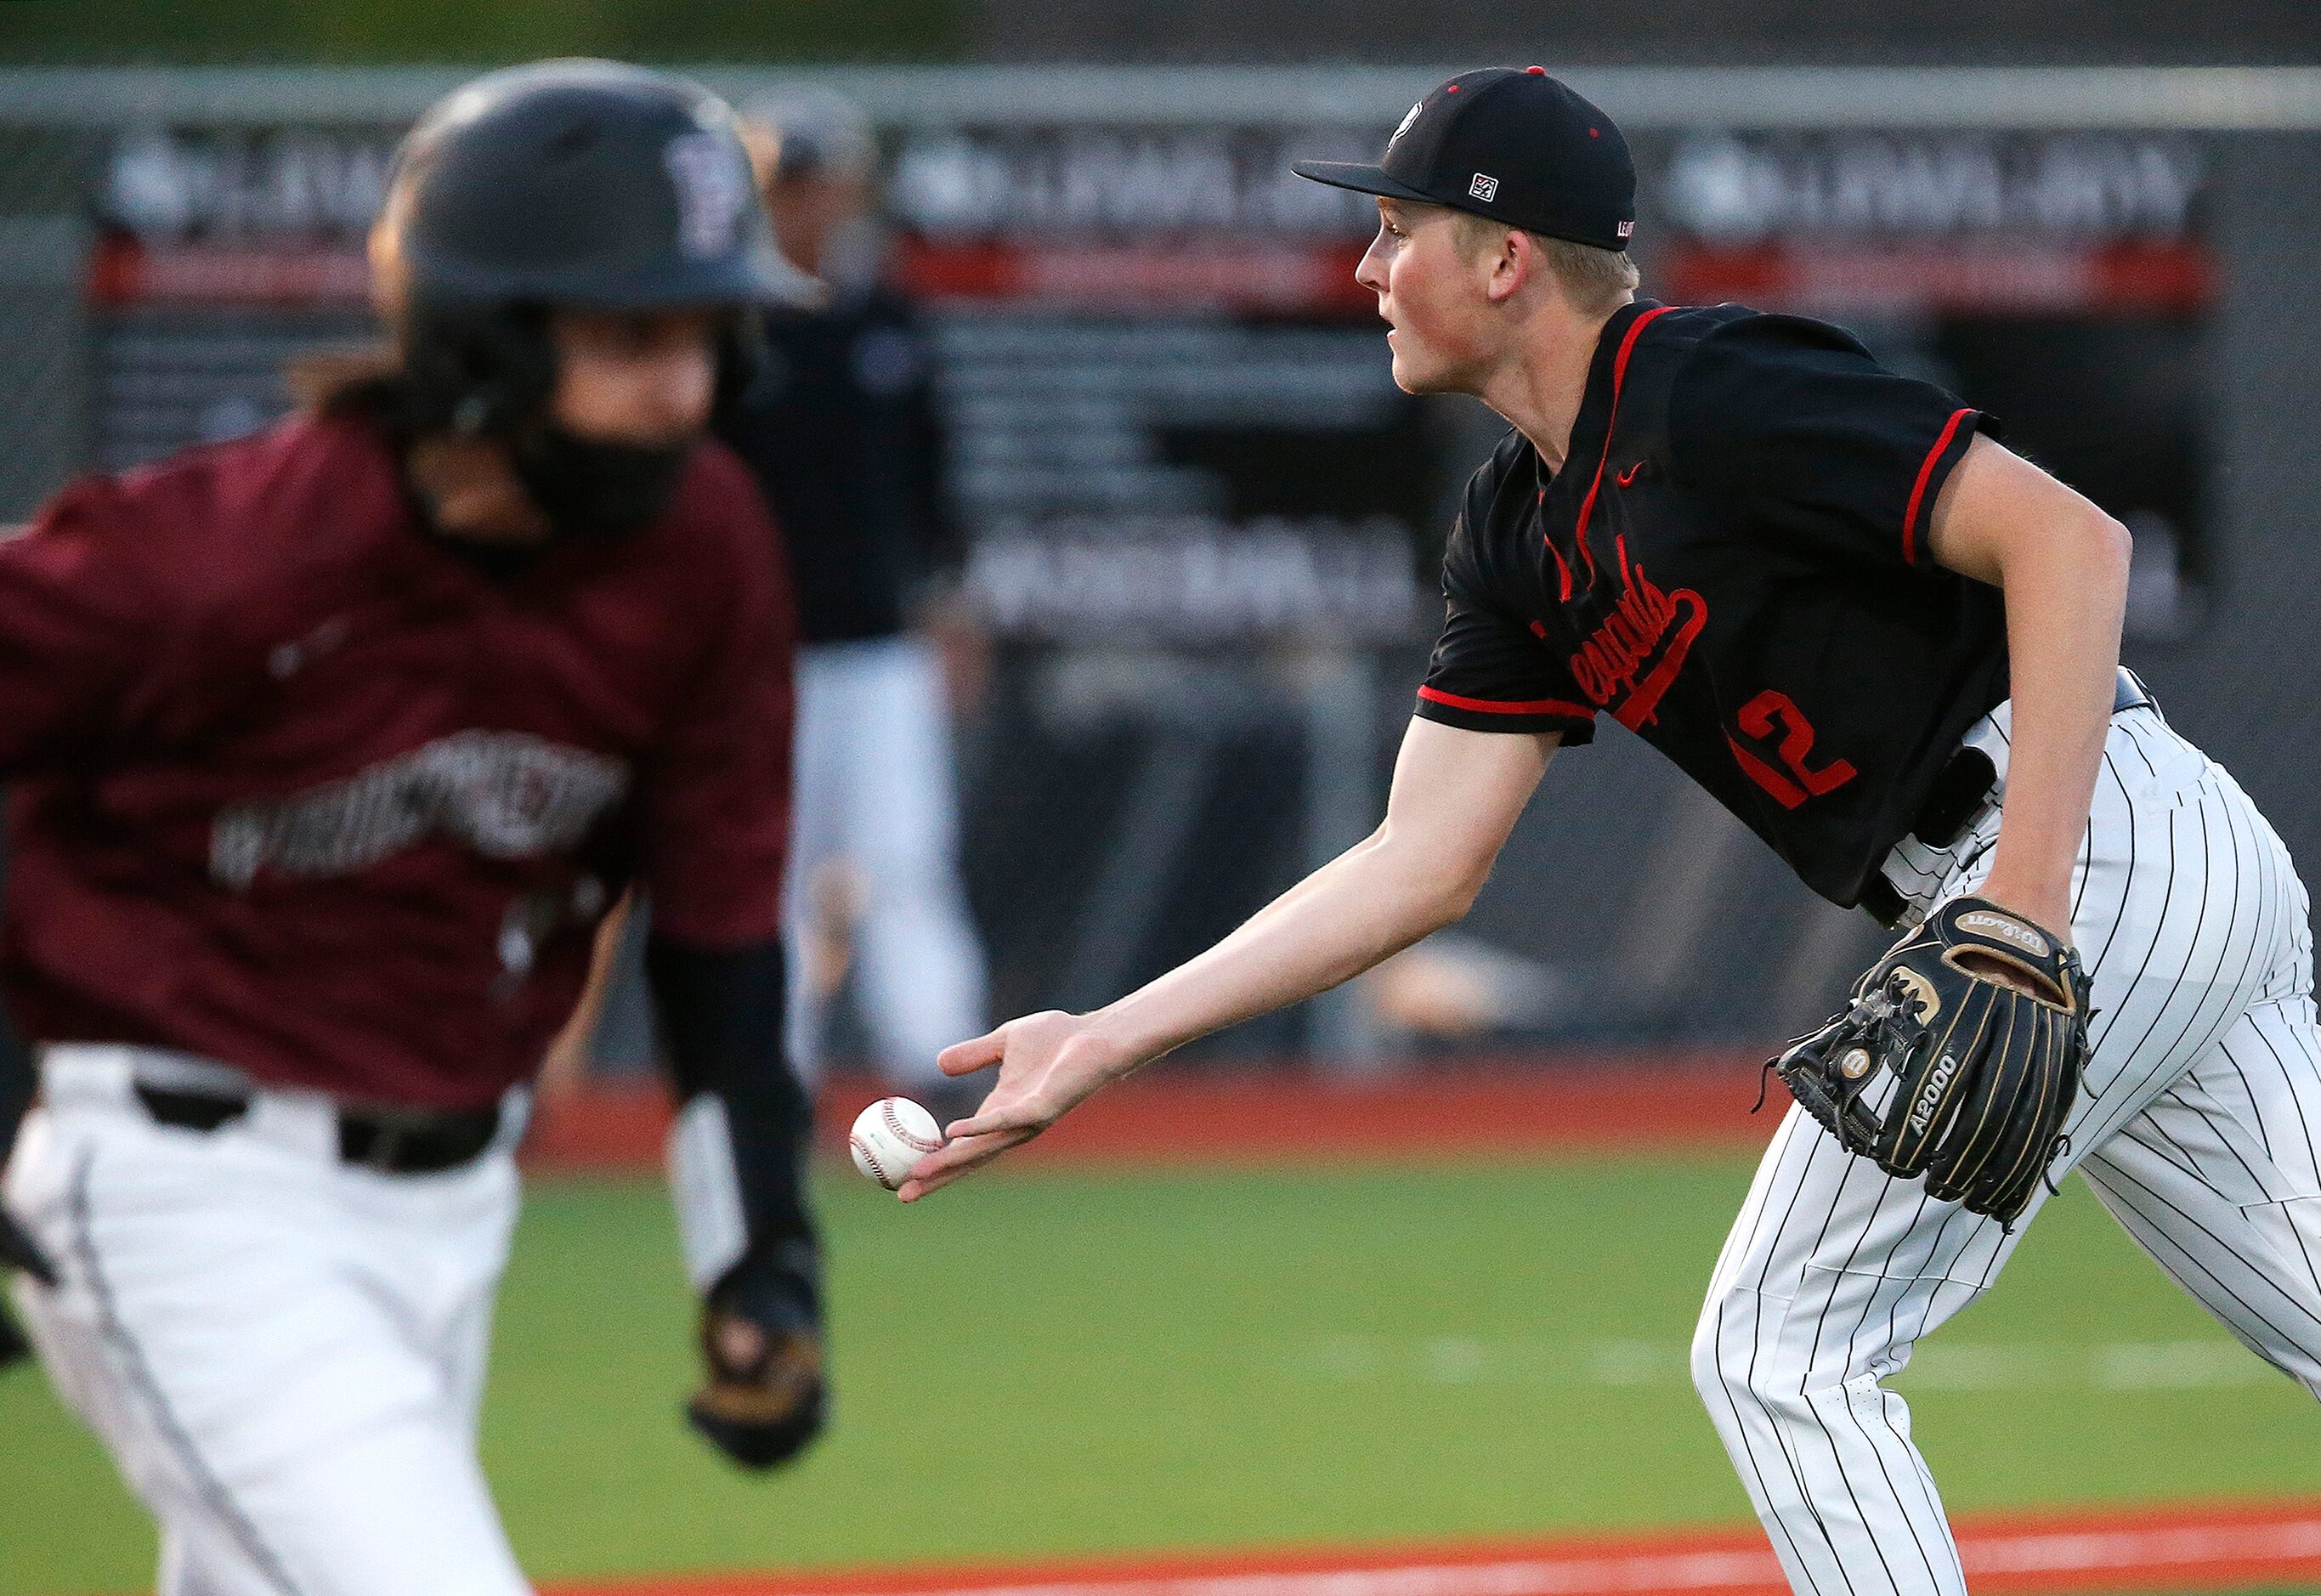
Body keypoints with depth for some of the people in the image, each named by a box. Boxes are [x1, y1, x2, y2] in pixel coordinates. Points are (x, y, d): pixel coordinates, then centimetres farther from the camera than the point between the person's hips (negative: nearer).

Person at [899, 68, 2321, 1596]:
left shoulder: (1707, 394, -13)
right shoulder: (1521, 535, 15)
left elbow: (2070, 538, -20)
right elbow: (1428, 860, 13)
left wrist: (2019, 926, -26)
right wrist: (1106, 1042, 6)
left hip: (2089, 838, -9)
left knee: (1779, 1351, -5)